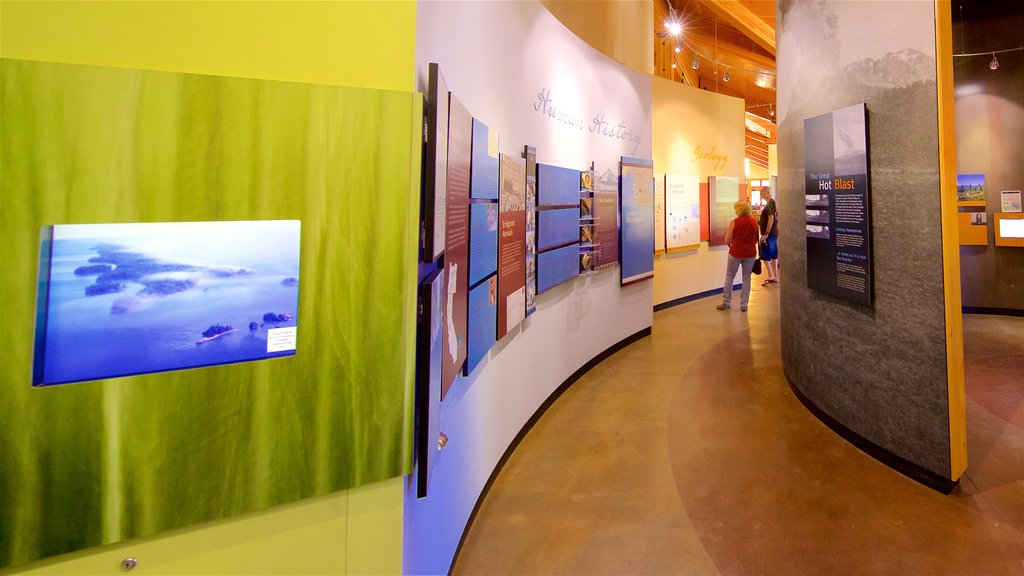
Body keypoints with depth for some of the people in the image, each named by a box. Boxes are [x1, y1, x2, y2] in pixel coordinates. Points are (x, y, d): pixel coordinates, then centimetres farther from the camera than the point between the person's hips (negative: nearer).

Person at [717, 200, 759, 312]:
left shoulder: (734, 222, -9)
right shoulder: (754, 222, 1)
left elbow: (727, 241, -4)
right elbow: (756, 240, 10)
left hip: (736, 252, -3)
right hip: (750, 253, 3)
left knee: (729, 276, 10)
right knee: (746, 278, 11)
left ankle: (726, 302, 12)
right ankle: (744, 304, 13)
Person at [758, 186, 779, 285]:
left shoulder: (769, 203, -14)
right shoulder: (773, 202, 15)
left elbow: (771, 219, -21)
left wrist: (766, 234, -22)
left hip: (769, 234, -10)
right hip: (774, 233, 10)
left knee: (765, 256, -6)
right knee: (773, 255, 10)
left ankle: (771, 276, -5)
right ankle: (775, 277, 14)